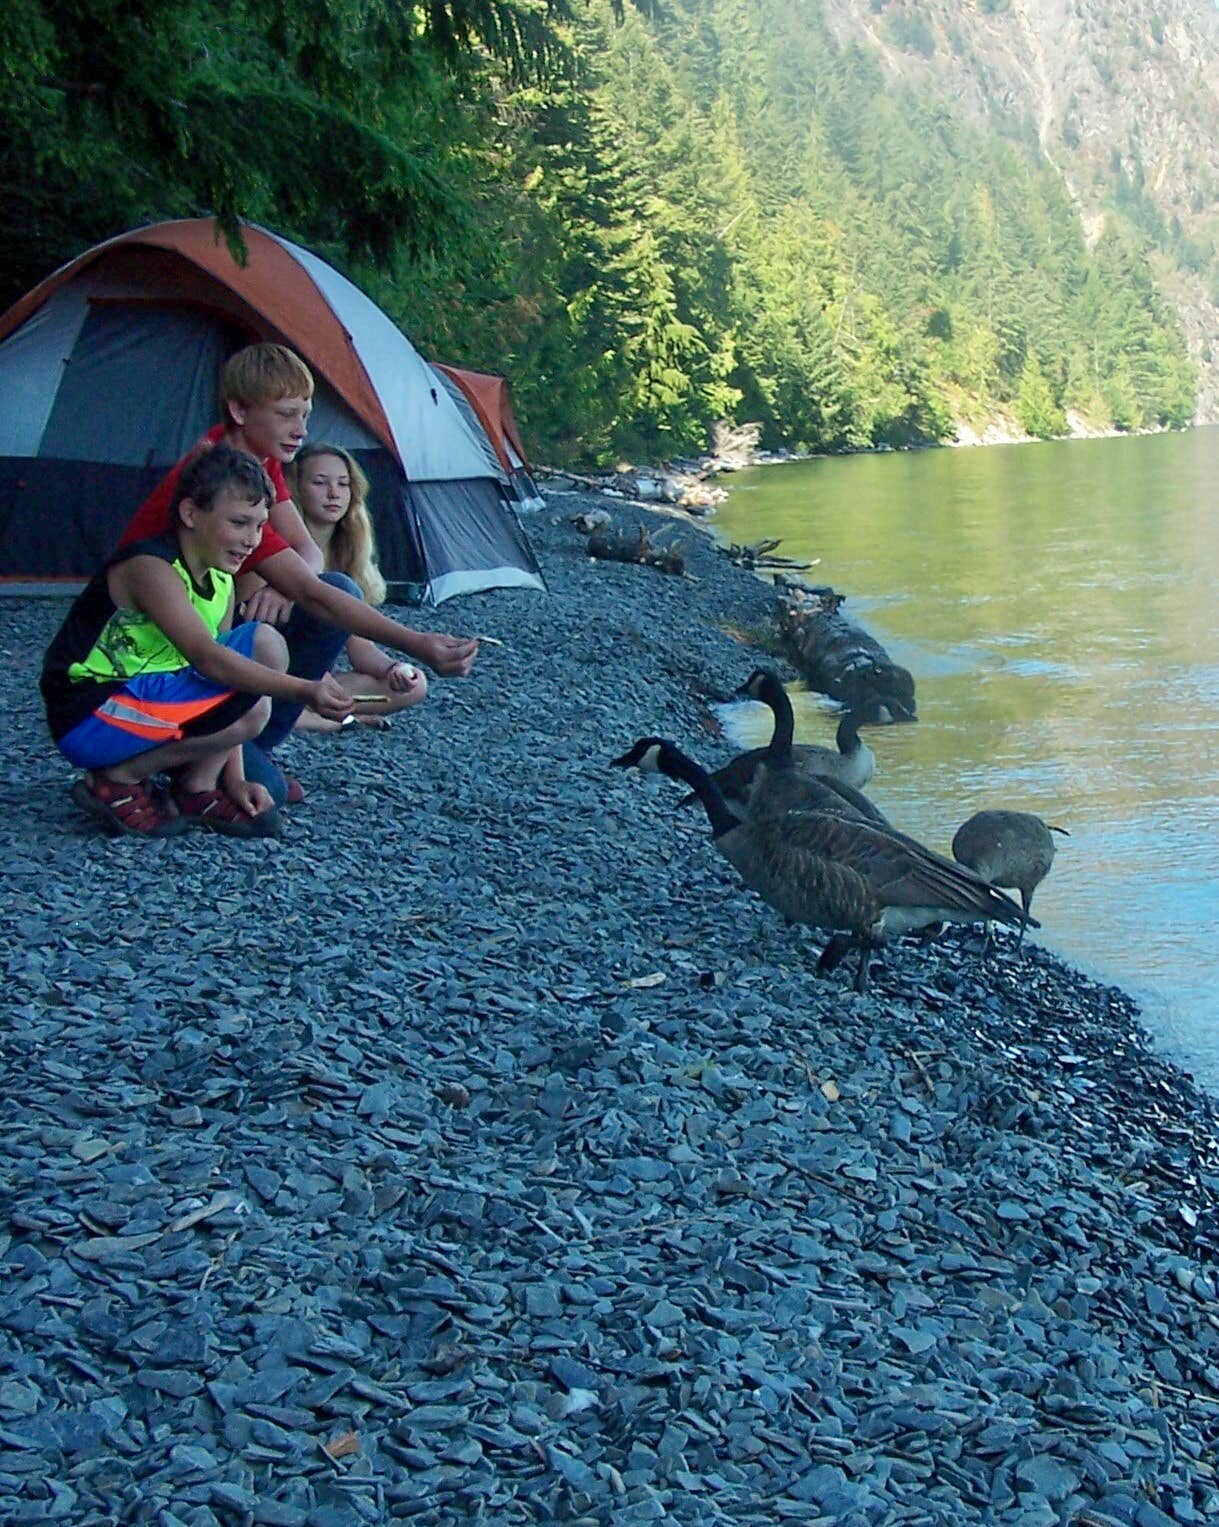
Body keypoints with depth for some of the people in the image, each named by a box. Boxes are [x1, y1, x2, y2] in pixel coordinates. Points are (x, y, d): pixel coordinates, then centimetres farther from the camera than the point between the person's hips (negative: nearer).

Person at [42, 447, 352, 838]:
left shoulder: (220, 583, 7)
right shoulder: (150, 567, -20)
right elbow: (208, 658, -33)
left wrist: (234, 778, -2)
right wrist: (303, 691, -43)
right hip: (89, 719, -9)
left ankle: (197, 789, -1)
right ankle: (117, 781, -11)